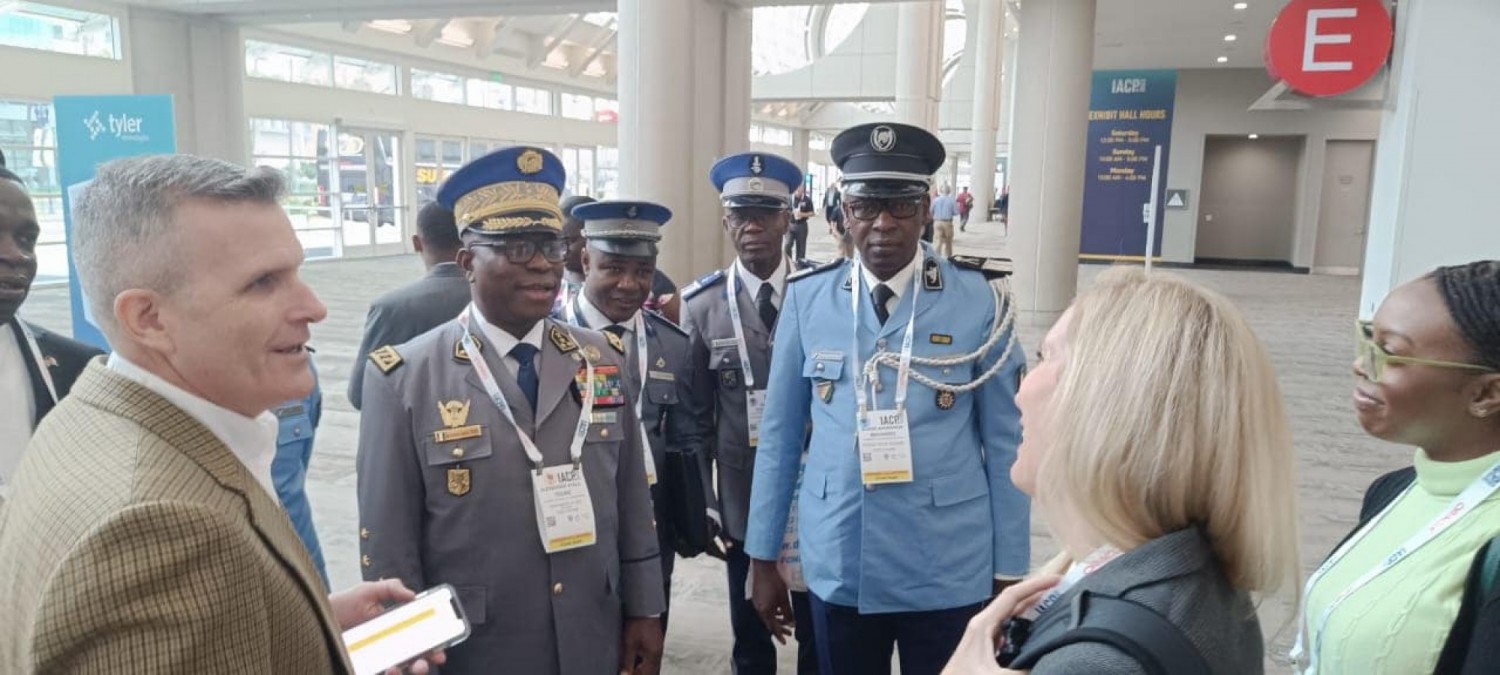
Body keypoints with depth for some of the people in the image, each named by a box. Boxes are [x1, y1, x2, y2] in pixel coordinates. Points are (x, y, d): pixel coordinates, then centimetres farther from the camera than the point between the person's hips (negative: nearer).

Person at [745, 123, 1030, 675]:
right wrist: (764, 558, 6)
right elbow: (779, 436, 3)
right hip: (837, 569, 2)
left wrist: (1009, 572, 0)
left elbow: (1005, 444, -2)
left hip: (949, 575, -1)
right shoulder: (806, 299, -3)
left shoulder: (980, 301, -7)